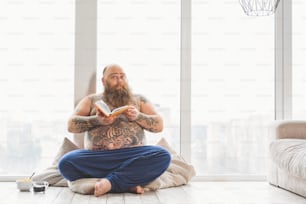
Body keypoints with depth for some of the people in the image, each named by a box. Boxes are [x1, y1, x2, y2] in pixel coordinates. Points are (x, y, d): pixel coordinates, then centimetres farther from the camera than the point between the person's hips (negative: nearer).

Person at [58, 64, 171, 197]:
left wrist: (138, 116, -5)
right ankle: (129, 184, -24)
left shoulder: (139, 100, 21)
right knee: (66, 163, -30)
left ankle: (110, 182, -29)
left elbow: (159, 125, 13)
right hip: (97, 158, 0)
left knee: (163, 156, -30)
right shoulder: (91, 100, 19)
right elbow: (71, 125, 8)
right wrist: (96, 120, -10)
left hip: (133, 157, 0)